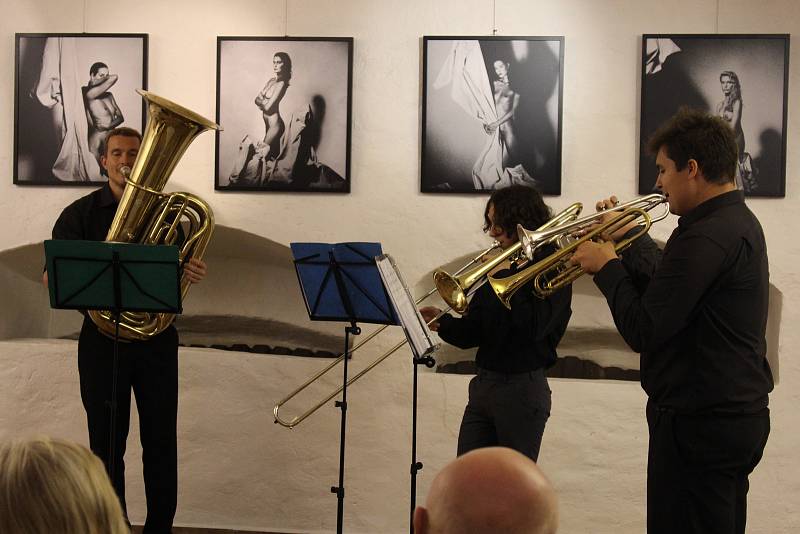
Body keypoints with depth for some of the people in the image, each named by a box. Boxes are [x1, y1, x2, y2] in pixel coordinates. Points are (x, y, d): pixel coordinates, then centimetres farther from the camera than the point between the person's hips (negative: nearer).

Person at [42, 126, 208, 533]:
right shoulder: (81, 213, 2)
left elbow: (178, 268, 11)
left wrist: (191, 271, -13)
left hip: (156, 336, 1)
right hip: (103, 337, -1)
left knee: (161, 440, 4)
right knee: (107, 443, 5)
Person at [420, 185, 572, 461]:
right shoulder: (499, 266, 12)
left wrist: (504, 276, -17)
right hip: (483, 385, 7)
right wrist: (442, 322, -6)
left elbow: (532, 326, -25)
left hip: (522, 389, -7)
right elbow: (472, 334, 13)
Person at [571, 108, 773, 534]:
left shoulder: (705, 237, -22)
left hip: (700, 423, -11)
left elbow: (642, 332, -21)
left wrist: (607, 267, -8)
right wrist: (630, 238, 15)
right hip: (741, 414, 11)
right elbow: (669, 287, 15)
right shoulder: (739, 221, 11)